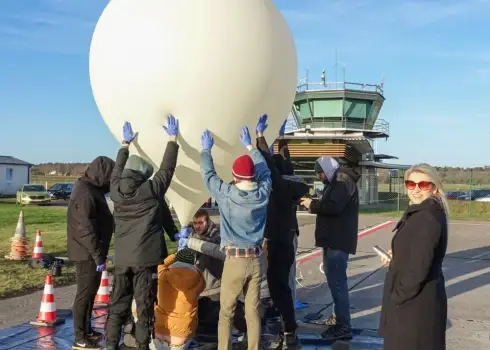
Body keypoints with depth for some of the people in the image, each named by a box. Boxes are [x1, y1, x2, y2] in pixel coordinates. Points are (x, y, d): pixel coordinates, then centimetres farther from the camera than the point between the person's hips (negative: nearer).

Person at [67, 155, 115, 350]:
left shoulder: (92, 189, 11)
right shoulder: (85, 194, -21)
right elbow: (86, 230, -25)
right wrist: (98, 256, -24)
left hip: (91, 252, 10)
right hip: (87, 254, -10)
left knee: (90, 291, 18)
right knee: (85, 293, -2)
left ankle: (86, 330, 30)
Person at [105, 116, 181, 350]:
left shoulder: (115, 190, 2)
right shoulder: (151, 189, -9)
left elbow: (118, 169, 20)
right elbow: (167, 168, -1)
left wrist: (125, 144, 32)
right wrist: (173, 139, 7)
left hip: (122, 257, 5)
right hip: (146, 257, -4)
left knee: (118, 303, 13)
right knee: (144, 305, 2)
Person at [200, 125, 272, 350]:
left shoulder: (226, 194, -12)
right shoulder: (263, 193, -3)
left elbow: (208, 173, 2)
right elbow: (265, 171, 15)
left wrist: (206, 149, 17)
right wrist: (249, 146, 25)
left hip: (234, 260, -3)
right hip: (255, 260, 4)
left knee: (226, 312, 6)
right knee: (253, 311, 9)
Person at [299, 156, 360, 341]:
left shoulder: (344, 181, -12)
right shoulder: (335, 182, 20)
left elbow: (333, 207, -24)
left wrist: (312, 205, -13)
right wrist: (314, 203, 3)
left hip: (338, 240, -11)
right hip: (333, 239, 11)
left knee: (337, 282, -10)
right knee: (334, 280, 14)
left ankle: (343, 327, -6)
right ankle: (340, 320, 23)